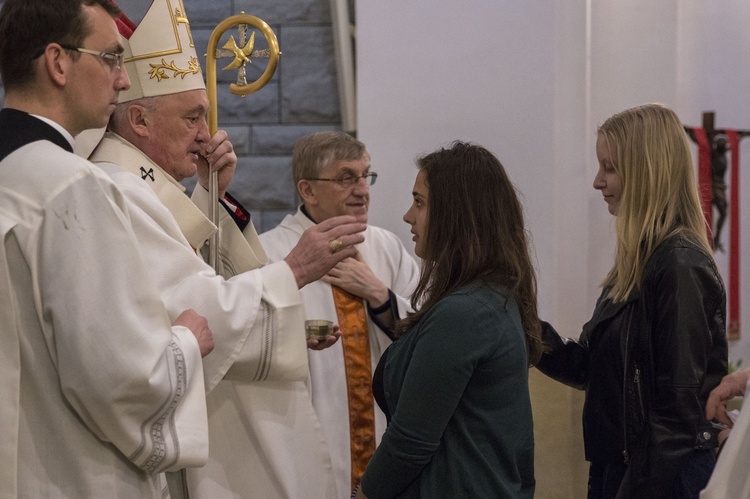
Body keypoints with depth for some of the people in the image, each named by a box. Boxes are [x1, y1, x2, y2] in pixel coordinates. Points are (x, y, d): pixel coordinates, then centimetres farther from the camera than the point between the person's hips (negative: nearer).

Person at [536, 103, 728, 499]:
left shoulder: (680, 269, -19)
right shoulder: (638, 262, 9)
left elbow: (680, 405, -20)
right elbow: (594, 370, 10)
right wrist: (534, 336, -3)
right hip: (616, 465, 9)